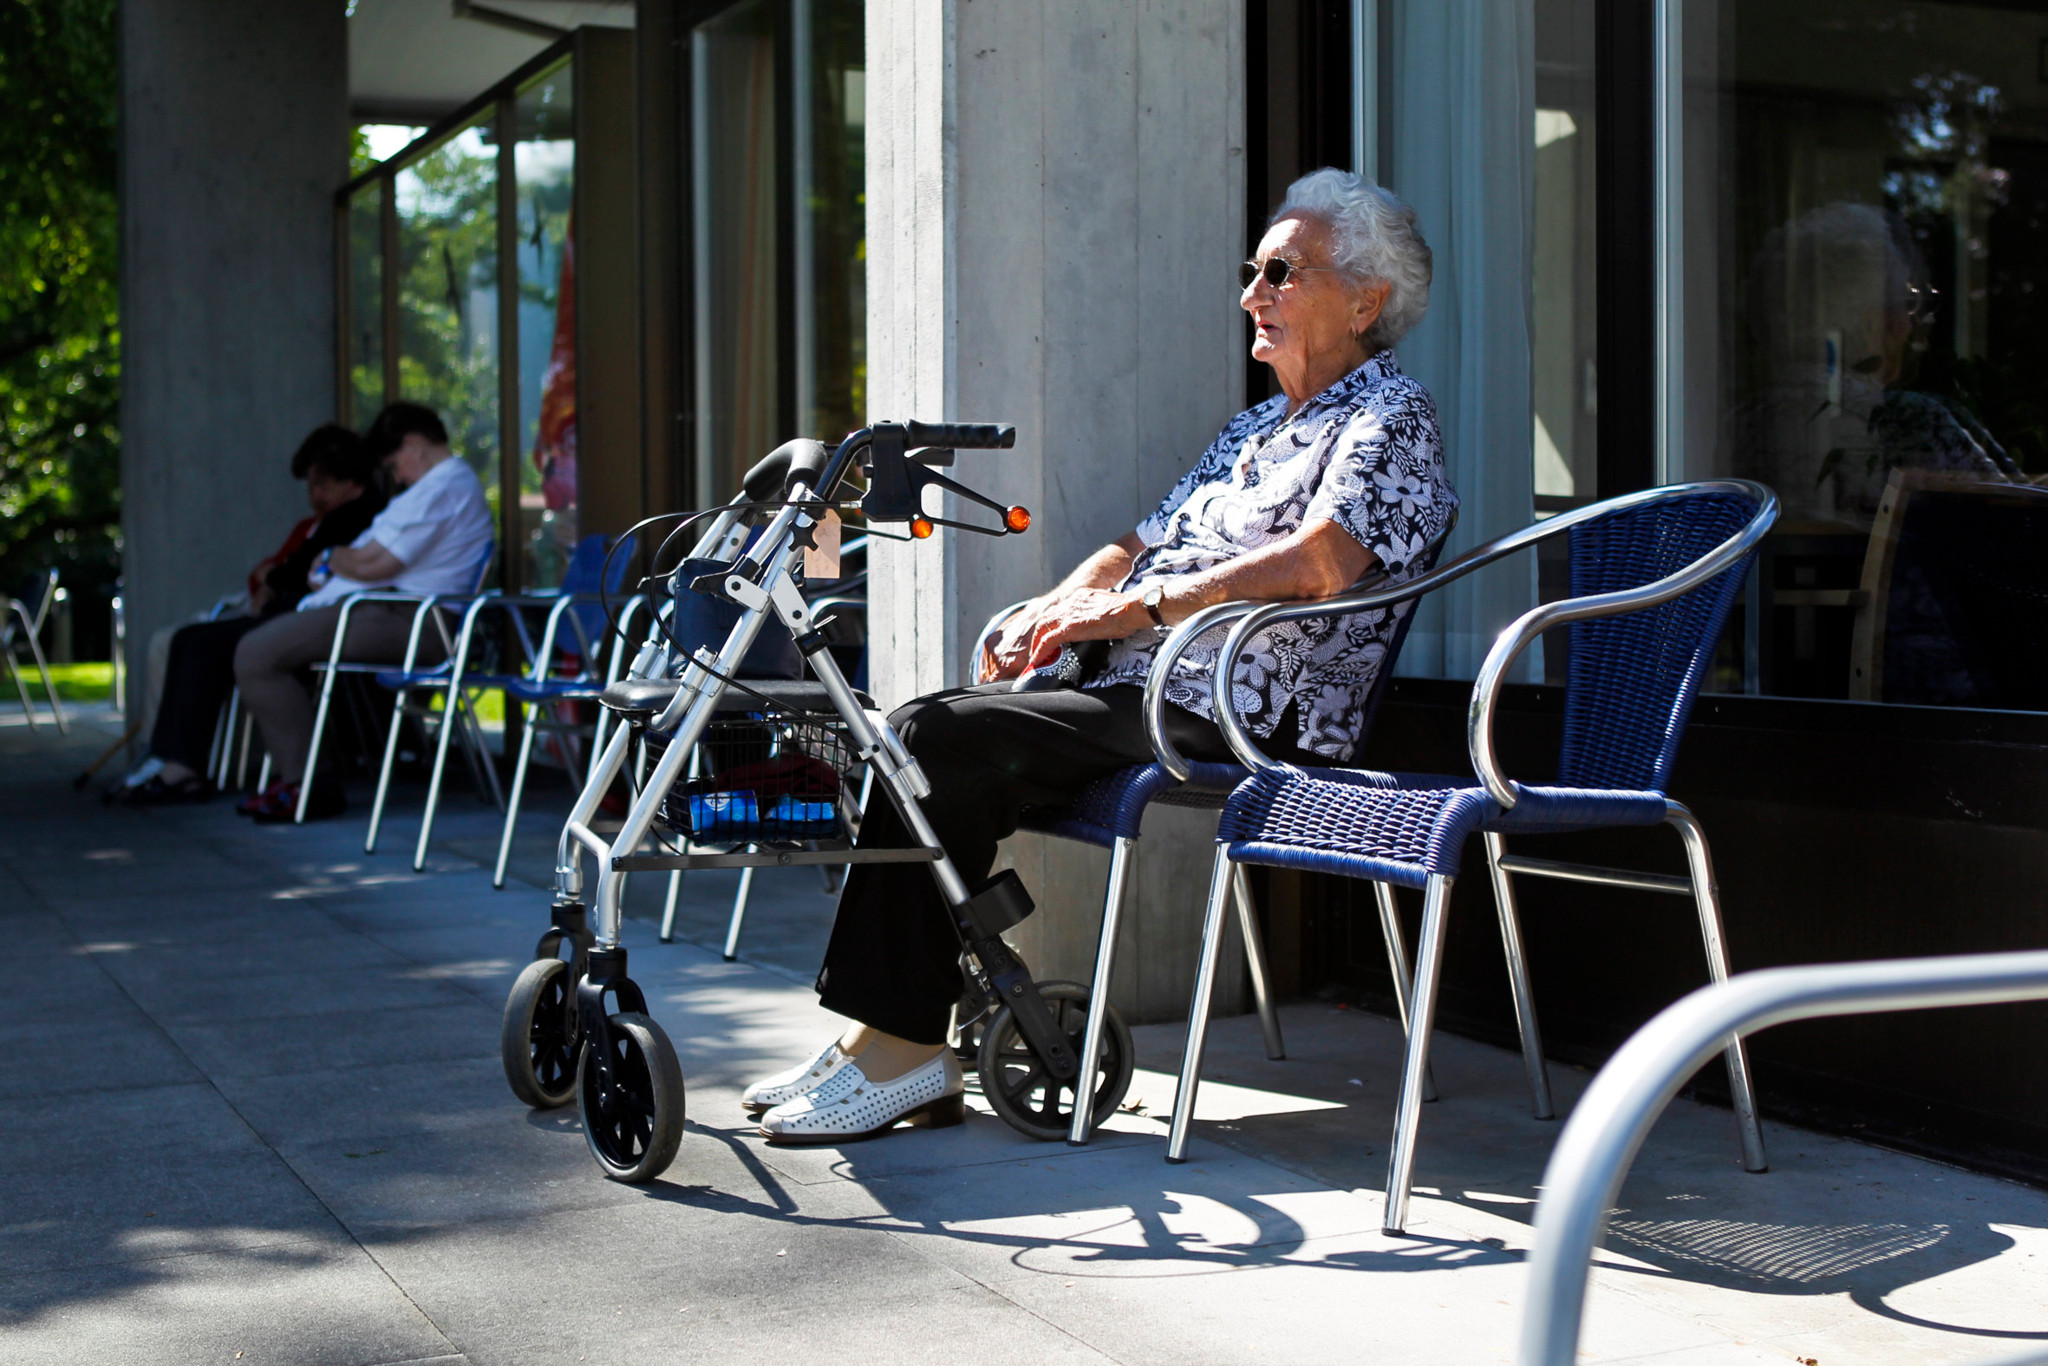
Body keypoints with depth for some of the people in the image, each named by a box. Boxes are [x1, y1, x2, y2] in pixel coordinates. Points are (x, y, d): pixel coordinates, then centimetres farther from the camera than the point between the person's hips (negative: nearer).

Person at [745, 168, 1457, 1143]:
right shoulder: (1258, 426, 27)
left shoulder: (1390, 414, -2)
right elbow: (1147, 543, 25)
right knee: (924, 731, -7)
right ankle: (882, 1037, -9)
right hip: (1145, 698, 9)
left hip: (1244, 724, -9)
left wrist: (1137, 606, -19)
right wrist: (1051, 611, 5)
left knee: (941, 741, -22)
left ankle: (906, 1049, -16)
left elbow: (1319, 564, -20)